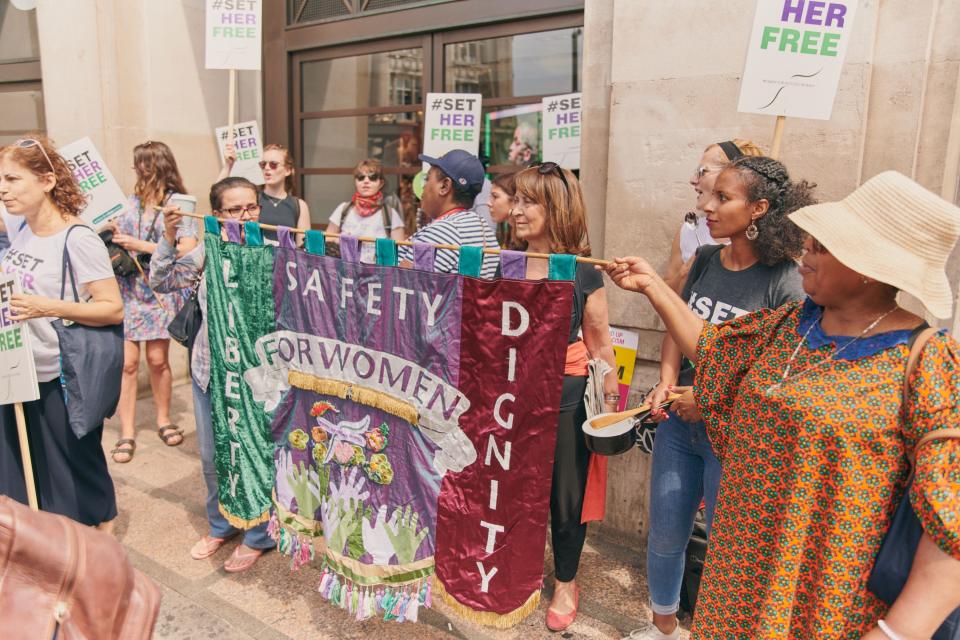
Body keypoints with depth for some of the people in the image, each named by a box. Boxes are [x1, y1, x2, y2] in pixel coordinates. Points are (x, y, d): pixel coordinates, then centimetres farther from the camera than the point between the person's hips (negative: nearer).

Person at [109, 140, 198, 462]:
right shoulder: (131, 201, 8)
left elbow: (188, 249, -13)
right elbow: (117, 238, 17)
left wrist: (141, 246, -15)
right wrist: (113, 236, -5)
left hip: (161, 291, -2)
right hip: (127, 288, 2)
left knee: (157, 359, 2)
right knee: (127, 361, -2)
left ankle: (163, 419, 23)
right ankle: (127, 433, 7)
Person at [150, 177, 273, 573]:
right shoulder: (209, 250, 0)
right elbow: (162, 281, 5)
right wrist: (169, 238, -8)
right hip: (209, 368, 5)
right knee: (211, 455, 20)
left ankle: (258, 536, 31)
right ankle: (220, 526, 44)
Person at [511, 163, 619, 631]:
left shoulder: (582, 273, -9)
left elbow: (599, 344, -3)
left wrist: (610, 402, -2)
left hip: (566, 397, -3)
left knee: (566, 494, 12)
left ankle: (566, 582, 37)